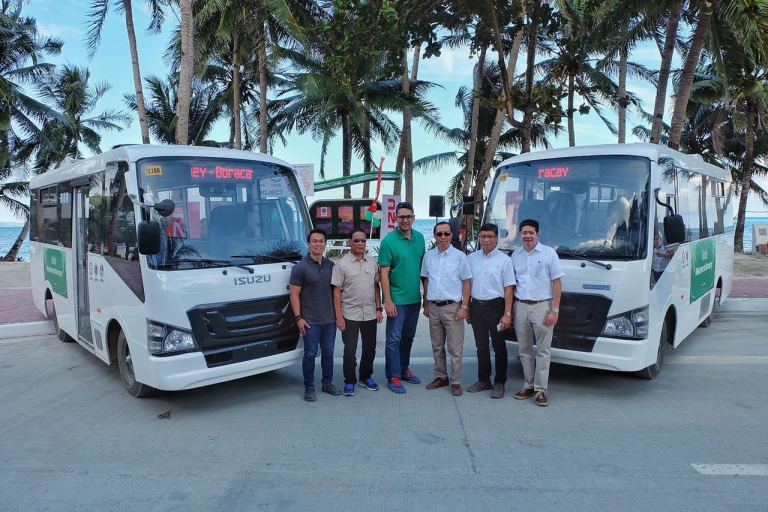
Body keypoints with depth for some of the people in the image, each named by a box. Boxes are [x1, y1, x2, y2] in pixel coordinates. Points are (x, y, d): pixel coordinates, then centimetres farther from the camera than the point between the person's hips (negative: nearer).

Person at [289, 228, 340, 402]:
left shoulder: (331, 266, 7)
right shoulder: (300, 267, -7)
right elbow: (294, 294, -8)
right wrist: (298, 317, -13)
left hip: (330, 319, 5)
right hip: (310, 321, -4)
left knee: (328, 353, 13)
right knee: (310, 354, 2)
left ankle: (328, 383, 27)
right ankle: (309, 388, 13)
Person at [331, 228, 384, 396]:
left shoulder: (372, 263, 6)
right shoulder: (342, 264, -7)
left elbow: (376, 286, 12)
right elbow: (336, 291, -8)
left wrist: (379, 309, 5)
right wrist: (339, 317, -12)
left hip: (370, 314, 4)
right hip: (350, 315, -4)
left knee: (370, 348, 13)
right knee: (350, 350, 2)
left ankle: (366, 377, 31)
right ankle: (349, 382, 16)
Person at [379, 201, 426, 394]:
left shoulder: (420, 238, 5)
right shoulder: (389, 241, -11)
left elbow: (423, 266, 12)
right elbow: (384, 273, -12)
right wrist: (388, 301, -16)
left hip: (415, 298, 6)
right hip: (397, 299, -6)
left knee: (408, 337, 17)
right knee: (394, 339, 0)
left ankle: (404, 369, 31)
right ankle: (393, 377, 10)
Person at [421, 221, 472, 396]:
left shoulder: (459, 256, -5)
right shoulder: (429, 256, 6)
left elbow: (467, 282, -3)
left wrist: (464, 306, -9)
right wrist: (426, 304, 11)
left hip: (452, 307, -4)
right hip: (434, 307, 4)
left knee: (455, 348, -1)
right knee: (437, 346, 13)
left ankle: (455, 381, 9)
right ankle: (440, 377, 25)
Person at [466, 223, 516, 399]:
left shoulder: (504, 260, -5)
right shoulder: (472, 258, 8)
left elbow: (508, 289, -8)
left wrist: (507, 314, -14)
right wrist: (466, 308, 8)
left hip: (495, 306, -4)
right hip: (476, 306, 4)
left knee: (499, 346, 5)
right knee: (481, 346, 13)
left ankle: (499, 383, 16)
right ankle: (483, 380, 25)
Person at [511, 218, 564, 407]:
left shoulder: (549, 253, -4)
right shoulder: (515, 255, 9)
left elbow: (557, 283, -5)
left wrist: (555, 310, -12)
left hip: (542, 306, -4)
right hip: (520, 307, 4)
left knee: (543, 350, 0)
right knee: (524, 349, 10)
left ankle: (540, 389, 7)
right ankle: (529, 385, 21)